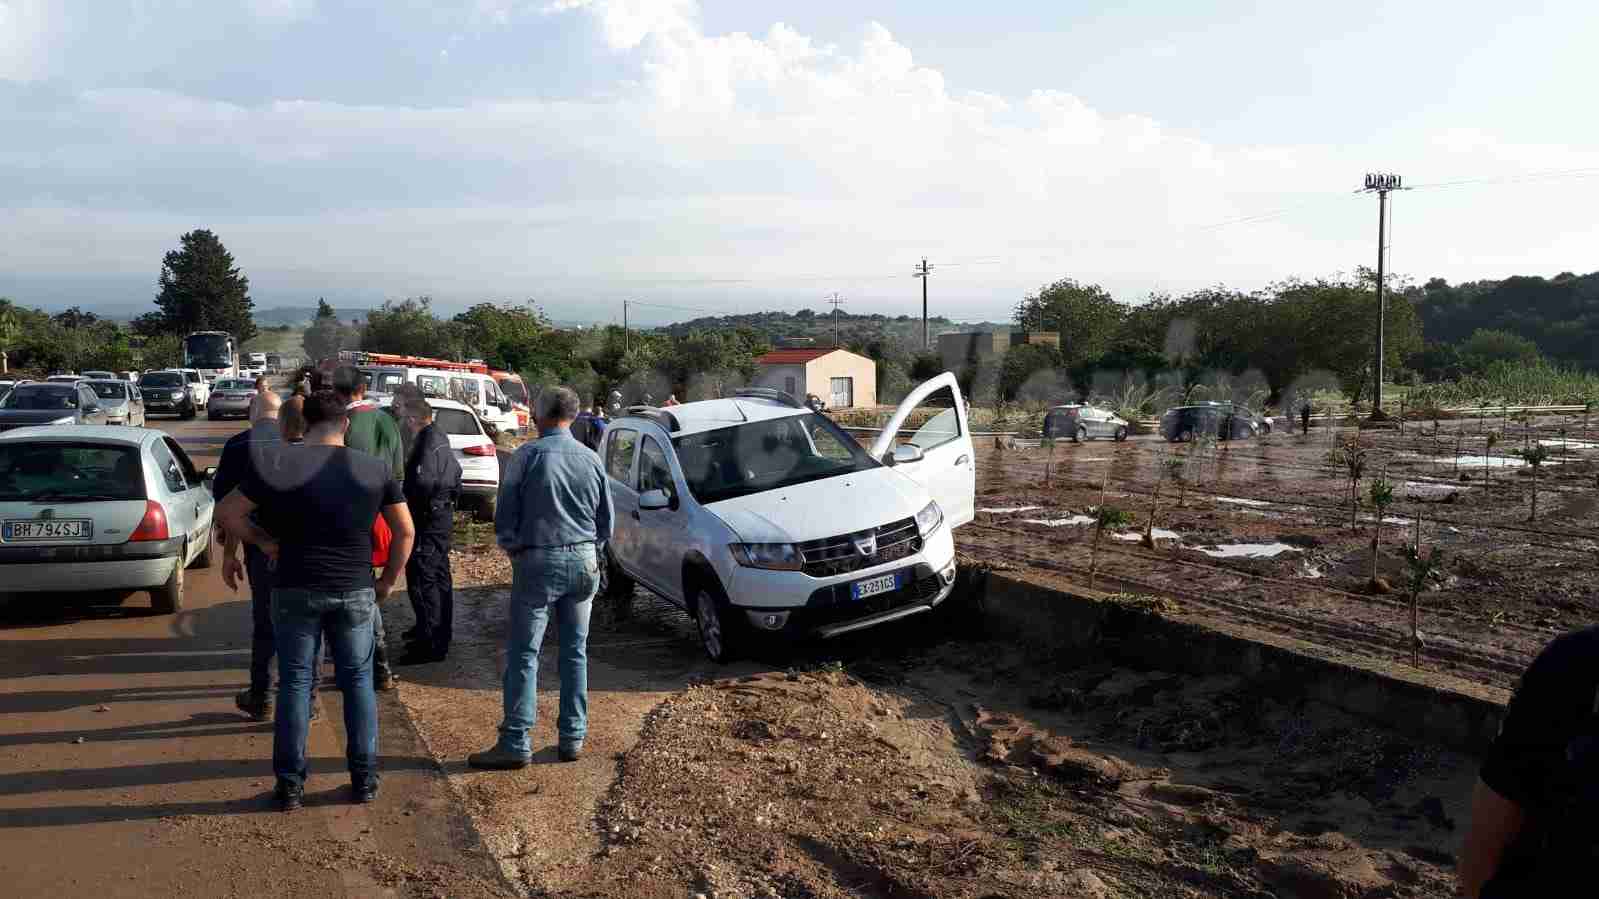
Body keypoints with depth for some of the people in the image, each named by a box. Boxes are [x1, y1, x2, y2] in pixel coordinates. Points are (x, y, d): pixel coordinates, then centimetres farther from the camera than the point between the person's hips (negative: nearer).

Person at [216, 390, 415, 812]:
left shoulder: (278, 464, -6)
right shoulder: (375, 469, -1)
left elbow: (227, 513, -4)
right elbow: (405, 531, 2)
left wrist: (264, 541, 8)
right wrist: (389, 580, 13)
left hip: (296, 590, -1)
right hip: (356, 592, 1)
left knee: (295, 682, 9)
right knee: (358, 680, 12)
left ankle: (290, 784, 14)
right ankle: (364, 778, 16)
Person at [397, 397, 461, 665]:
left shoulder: (426, 443, -19)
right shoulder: (440, 439, 13)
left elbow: (421, 482, -26)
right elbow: (455, 474, 21)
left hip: (428, 519, -11)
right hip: (443, 514, 11)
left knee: (423, 580, -7)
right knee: (439, 577, 20)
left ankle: (432, 644, -5)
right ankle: (440, 630, 33)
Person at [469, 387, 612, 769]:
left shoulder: (528, 455, -8)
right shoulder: (592, 460, 5)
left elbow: (505, 516, -5)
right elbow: (606, 524, 11)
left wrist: (512, 549, 12)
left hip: (538, 563, -4)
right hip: (583, 563, 4)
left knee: (523, 653, -1)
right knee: (575, 652, 11)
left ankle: (516, 742, -1)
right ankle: (572, 737, 15)